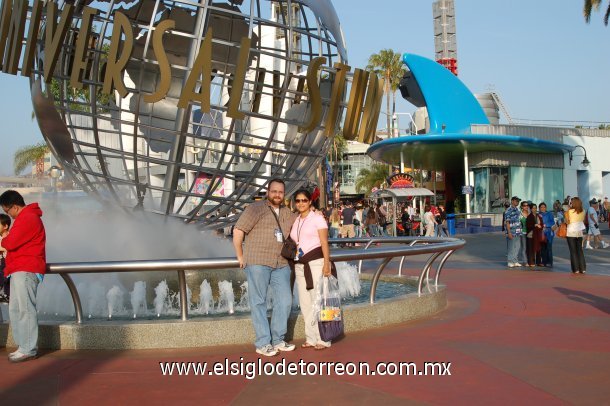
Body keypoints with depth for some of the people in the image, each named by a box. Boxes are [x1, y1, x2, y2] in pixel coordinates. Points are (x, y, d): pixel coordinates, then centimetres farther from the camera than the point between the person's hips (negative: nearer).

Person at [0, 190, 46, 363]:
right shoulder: (26, 217, 23)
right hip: (20, 270, 11)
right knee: (15, 309, 10)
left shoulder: (27, 218, -13)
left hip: (25, 271, -11)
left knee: (25, 309, -10)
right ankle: (24, 346, 13)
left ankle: (29, 349, -8)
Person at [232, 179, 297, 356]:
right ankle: (263, 343, 5)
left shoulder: (287, 213, 15)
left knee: (285, 301, 5)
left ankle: (278, 340, 18)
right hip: (257, 263, -6)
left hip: (281, 264, 6)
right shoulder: (256, 208, -4)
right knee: (259, 302, 0)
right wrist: (240, 256, -5)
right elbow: (238, 231, -7)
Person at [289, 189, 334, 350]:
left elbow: (324, 243, -7)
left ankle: (323, 339, 0)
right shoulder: (295, 222, 16)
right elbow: (294, 244, 16)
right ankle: (311, 338, 16)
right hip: (300, 265, 6)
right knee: (305, 302, 8)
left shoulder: (317, 218, 0)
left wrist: (326, 263, -17)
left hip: (316, 262, -6)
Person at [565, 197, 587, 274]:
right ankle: (582, 268, 7)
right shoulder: (582, 212, 0)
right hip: (579, 232, 4)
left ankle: (576, 269, 0)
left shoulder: (569, 211, -11)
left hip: (571, 233, -3)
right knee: (580, 250, 11)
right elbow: (583, 221, 5)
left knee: (573, 251, 2)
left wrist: (566, 214, 1)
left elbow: (567, 222, -11)